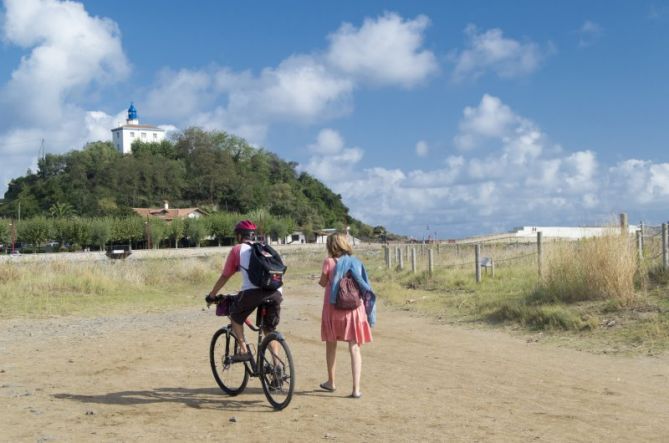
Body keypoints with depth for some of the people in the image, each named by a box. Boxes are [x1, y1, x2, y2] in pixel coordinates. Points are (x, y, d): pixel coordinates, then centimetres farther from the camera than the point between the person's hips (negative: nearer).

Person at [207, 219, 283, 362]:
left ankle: (243, 350, 12)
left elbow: (225, 277, 21)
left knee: (235, 317, 24)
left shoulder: (237, 249, 18)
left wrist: (211, 295, 34)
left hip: (252, 291, -4)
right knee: (270, 330, 20)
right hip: (276, 292, 4)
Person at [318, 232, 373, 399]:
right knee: (354, 347, 2)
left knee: (331, 344, 17)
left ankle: (331, 382, 30)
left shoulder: (329, 261, -6)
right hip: (354, 308, 1)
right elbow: (363, 285, 2)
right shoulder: (355, 262, 3)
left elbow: (323, 283, 1)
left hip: (333, 307, -1)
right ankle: (356, 388, -3)